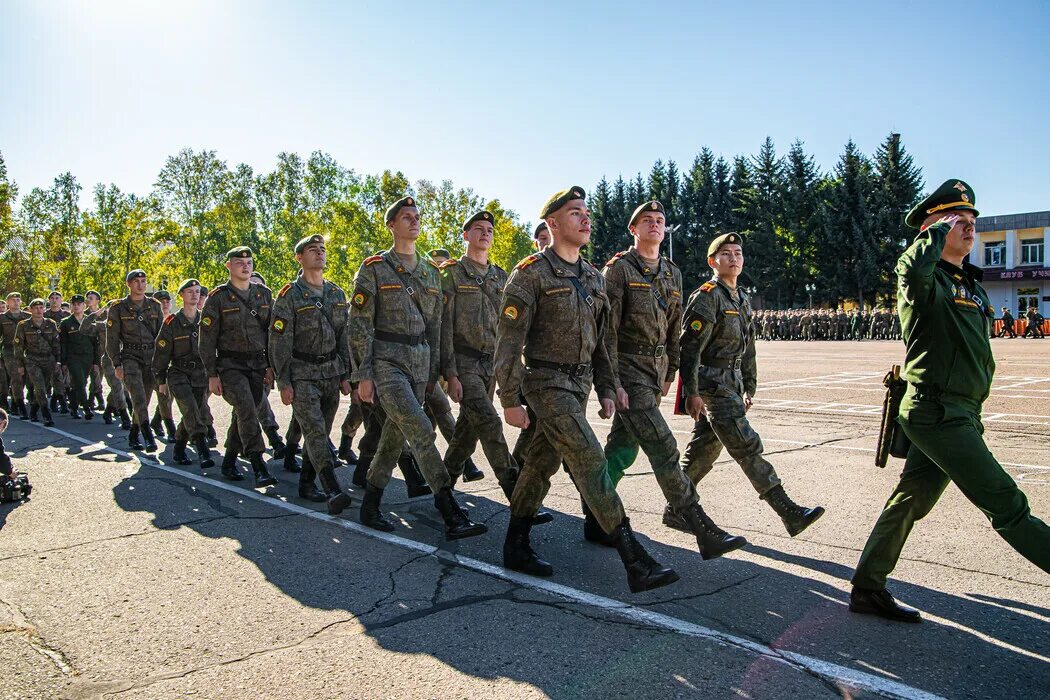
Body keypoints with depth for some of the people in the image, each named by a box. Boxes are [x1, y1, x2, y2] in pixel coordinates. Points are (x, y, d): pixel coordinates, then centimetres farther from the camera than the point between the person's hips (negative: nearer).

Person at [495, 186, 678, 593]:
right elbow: (508, 341, -13)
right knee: (590, 460, -15)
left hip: (579, 385, 8)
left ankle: (515, 548, 25)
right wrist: (510, 401, -16)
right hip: (547, 383, -8)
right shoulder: (531, 274, -11)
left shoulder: (593, 278, 12)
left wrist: (606, 389, 12)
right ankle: (636, 562, -15)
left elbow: (599, 340, 18)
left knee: (543, 464, 13)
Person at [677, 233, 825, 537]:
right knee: (747, 447, -9)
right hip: (712, 386, -9)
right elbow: (690, 347, -16)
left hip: (731, 384, 9)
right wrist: (691, 393, -20)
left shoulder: (743, 300, 17)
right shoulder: (706, 296, -10)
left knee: (703, 450, 11)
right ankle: (790, 513, -7)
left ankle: (675, 510, 20)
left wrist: (749, 387, 22)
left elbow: (747, 348, 24)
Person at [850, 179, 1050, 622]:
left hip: (961, 413, 9)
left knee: (912, 499, 12)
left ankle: (868, 589, 20)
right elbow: (914, 266, -35)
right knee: (1006, 505, -6)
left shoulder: (972, 284, 19)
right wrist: (940, 228, -16)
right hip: (936, 411, -9)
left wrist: (973, 414, 24)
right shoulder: (926, 281, -8)